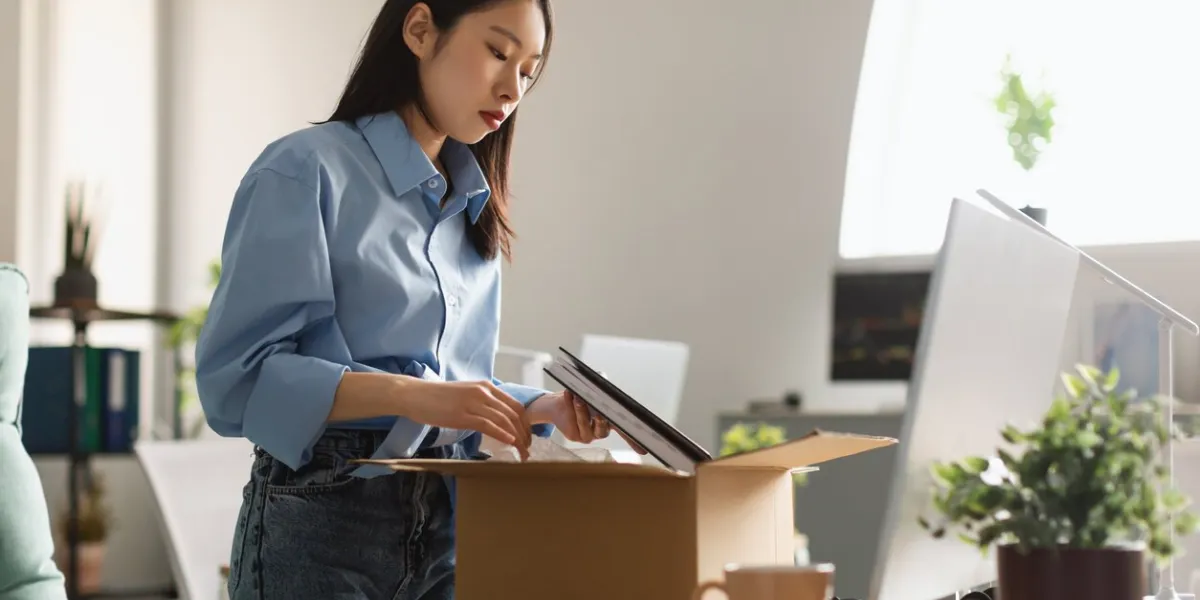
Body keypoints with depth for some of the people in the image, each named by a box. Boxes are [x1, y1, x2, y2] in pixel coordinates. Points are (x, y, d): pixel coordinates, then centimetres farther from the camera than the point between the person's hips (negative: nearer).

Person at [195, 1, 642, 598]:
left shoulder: (474, 210, 12)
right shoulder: (305, 171, -10)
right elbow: (236, 376, -17)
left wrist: (544, 409, -1)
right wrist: (419, 395, -26)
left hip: (448, 525, 6)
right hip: (321, 526, -6)